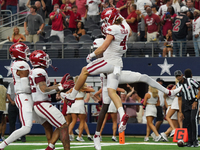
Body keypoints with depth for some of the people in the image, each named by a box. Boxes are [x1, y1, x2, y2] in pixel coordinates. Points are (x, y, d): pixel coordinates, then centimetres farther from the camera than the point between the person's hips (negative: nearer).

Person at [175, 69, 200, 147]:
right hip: (187, 103, 6)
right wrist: (180, 112, 5)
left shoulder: (191, 81, -13)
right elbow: (180, 99, 10)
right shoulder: (178, 85, 4)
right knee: (187, 122, -1)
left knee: (193, 119, -22)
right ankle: (190, 141, 5)